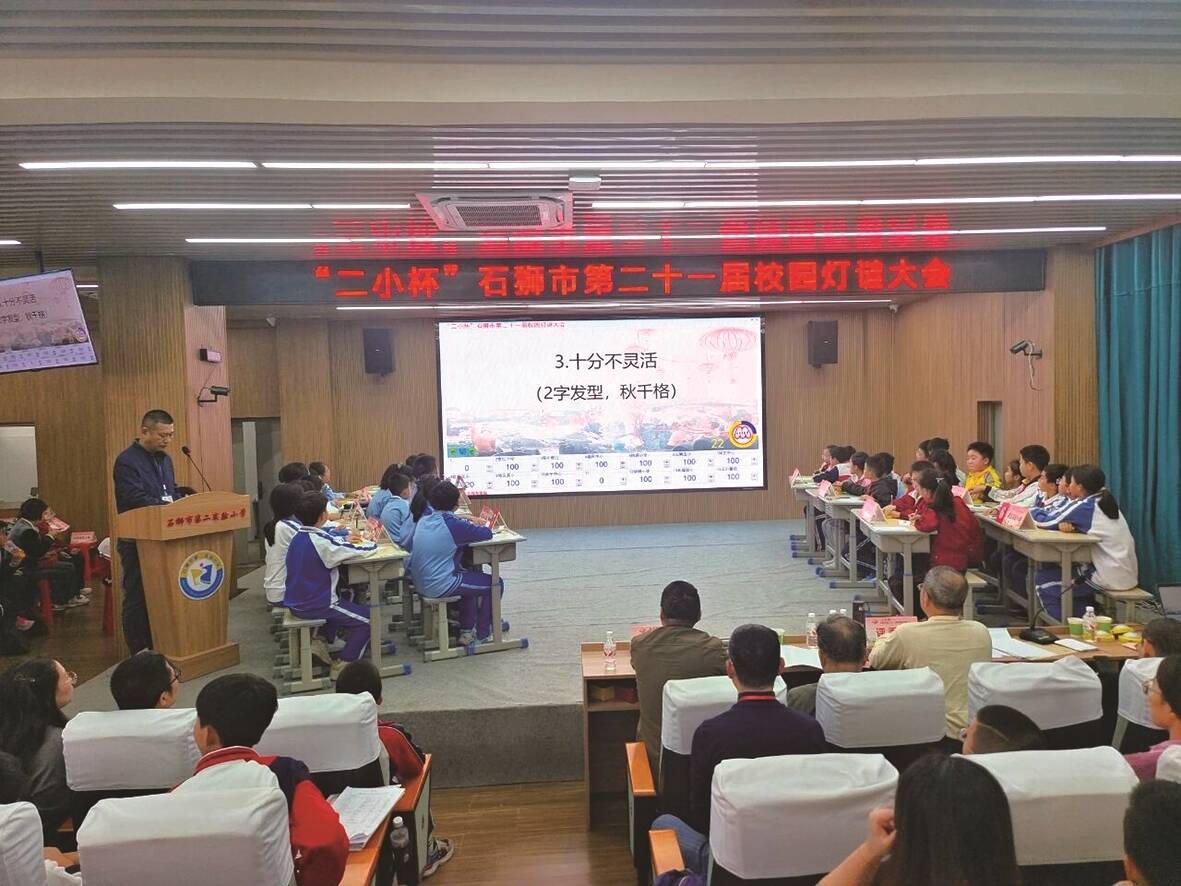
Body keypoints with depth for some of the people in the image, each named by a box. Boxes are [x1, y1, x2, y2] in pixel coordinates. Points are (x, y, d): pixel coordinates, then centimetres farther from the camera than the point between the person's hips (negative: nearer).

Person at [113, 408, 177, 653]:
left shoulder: (164, 459, 13)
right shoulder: (127, 461, -12)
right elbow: (136, 500, -23)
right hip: (137, 541, -8)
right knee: (137, 598, 1)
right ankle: (139, 653, 8)